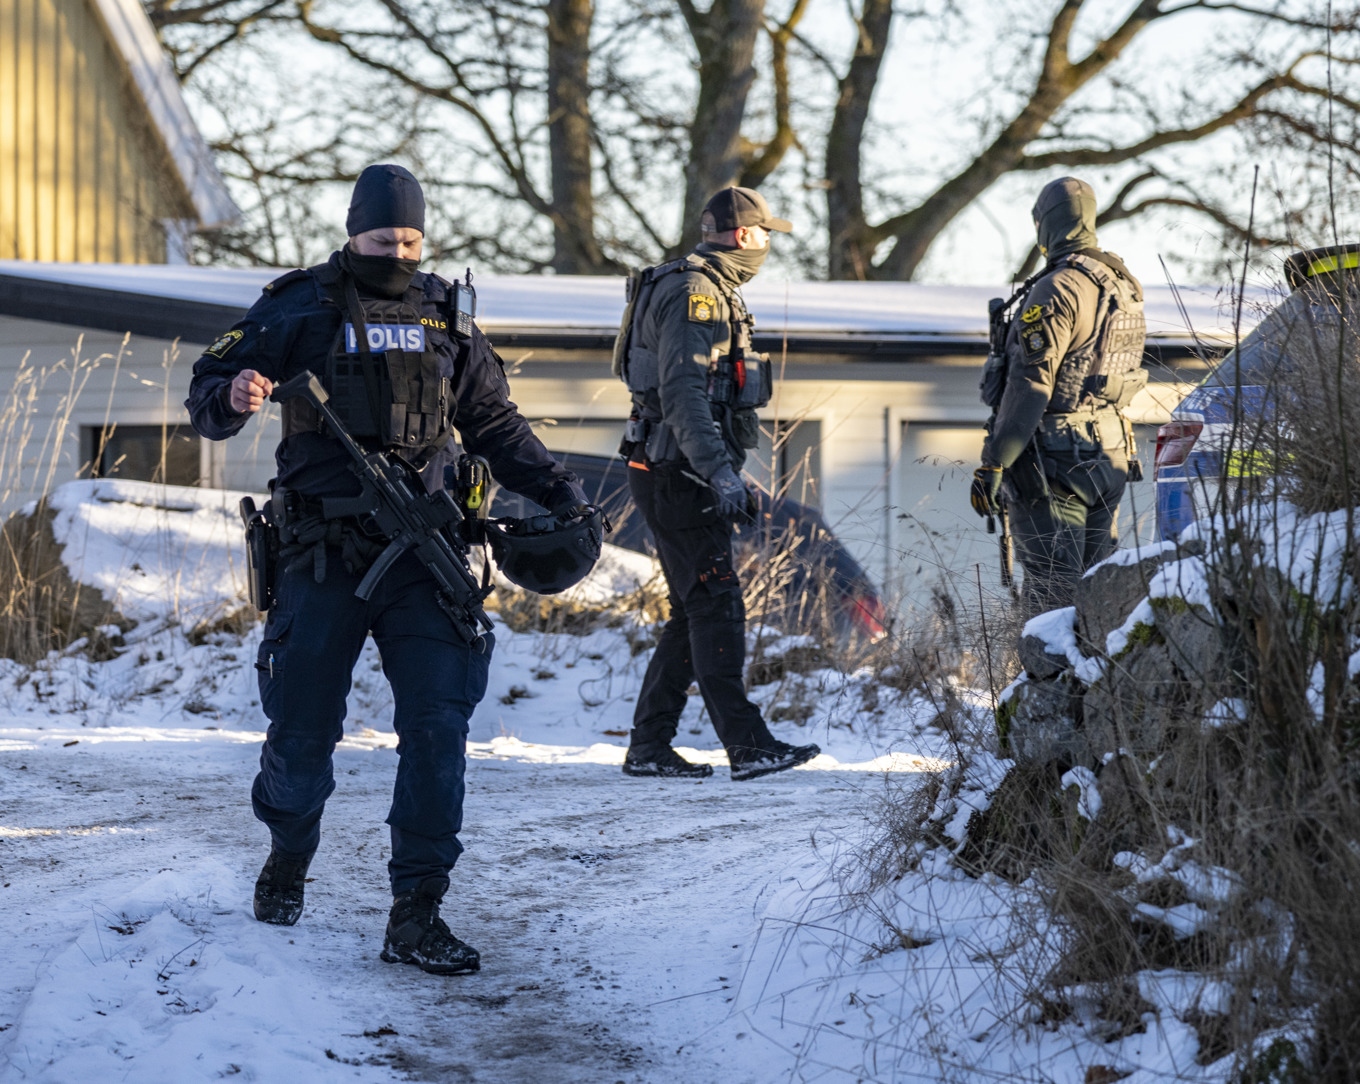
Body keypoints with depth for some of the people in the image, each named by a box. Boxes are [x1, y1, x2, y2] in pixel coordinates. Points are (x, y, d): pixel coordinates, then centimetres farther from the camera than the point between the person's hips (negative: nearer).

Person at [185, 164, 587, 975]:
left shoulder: (444, 318, 13)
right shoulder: (300, 309, 3)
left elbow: (494, 423, 24)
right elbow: (208, 392, 1)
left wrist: (556, 488, 14)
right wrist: (233, 398, -22)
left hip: (422, 555, 2)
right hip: (326, 556, -2)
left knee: (438, 725, -10)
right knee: (303, 729, 4)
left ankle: (416, 915, -8)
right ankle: (289, 862, 34)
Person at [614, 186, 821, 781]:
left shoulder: (714, 292, 20)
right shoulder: (693, 292, -14)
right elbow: (682, 393, -24)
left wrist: (727, 471, 27)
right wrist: (720, 473, -31)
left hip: (684, 476, 10)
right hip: (675, 475, -10)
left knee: (695, 609, 10)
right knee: (716, 604, -12)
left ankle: (648, 746, 12)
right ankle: (746, 743, -15)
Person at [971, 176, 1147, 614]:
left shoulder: (1057, 290, -16)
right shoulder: (1123, 288, 12)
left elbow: (1029, 385, -20)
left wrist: (993, 464, -19)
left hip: (1053, 462, -8)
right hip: (1109, 458, 8)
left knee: (1052, 594, -7)